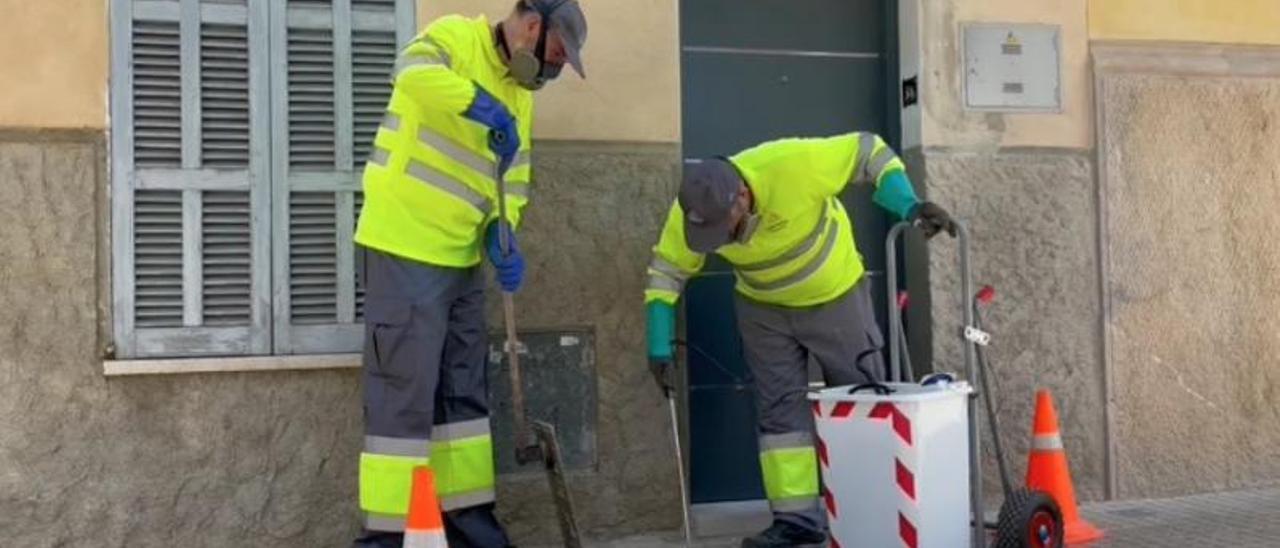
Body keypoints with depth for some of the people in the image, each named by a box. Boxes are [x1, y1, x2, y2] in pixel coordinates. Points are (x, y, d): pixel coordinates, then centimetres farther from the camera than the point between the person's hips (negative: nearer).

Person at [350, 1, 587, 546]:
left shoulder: (520, 98, 16)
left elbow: (513, 180, 15)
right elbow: (413, 70, -28)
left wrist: (502, 234, -2)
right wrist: (484, 107, -35)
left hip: (462, 259, 9)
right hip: (405, 250, -8)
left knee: (465, 392, 13)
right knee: (404, 394, -7)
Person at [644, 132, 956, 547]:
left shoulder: (794, 164, -36)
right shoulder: (692, 210, -23)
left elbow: (871, 152, -23)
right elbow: (666, 272, -10)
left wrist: (910, 207, -36)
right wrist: (659, 348, -13)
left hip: (836, 295, -2)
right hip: (764, 310, 2)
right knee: (778, 408, -2)